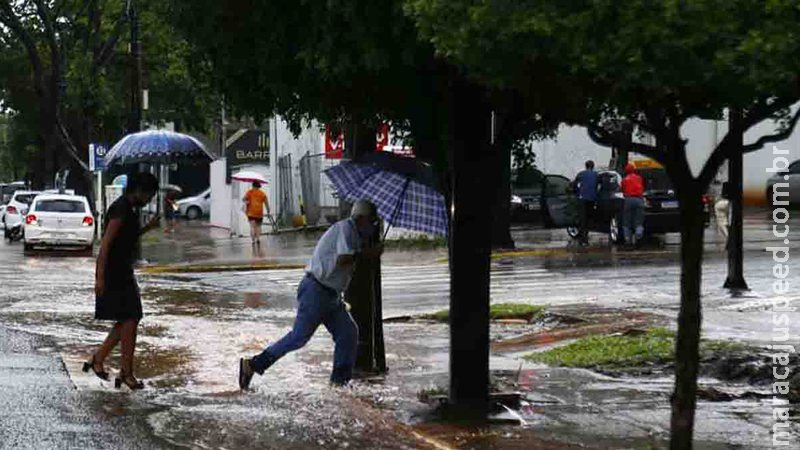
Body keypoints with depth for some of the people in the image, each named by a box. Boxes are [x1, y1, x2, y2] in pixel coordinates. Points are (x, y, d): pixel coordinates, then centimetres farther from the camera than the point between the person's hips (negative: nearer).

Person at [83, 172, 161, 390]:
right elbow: (105, 244, -21)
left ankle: (97, 359, 18)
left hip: (123, 274, 10)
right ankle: (127, 373, -1)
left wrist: (147, 227, 12)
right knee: (129, 320, -7)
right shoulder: (121, 210, -17)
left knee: (127, 321, 12)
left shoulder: (130, 209, 13)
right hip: (113, 274, -10)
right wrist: (100, 278, -25)